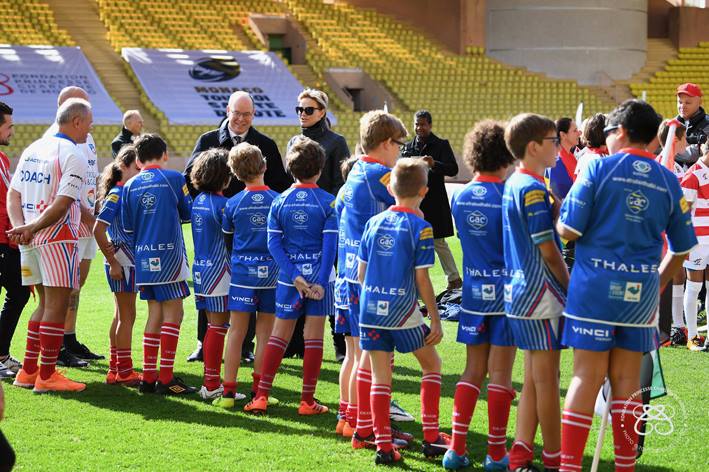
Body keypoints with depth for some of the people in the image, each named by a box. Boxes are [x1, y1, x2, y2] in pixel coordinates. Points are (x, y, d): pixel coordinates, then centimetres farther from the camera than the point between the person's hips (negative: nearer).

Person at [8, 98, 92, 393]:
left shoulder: (33, 149, 14)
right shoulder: (73, 156, -10)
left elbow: (13, 194, 10)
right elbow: (62, 205, -19)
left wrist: (20, 226, -3)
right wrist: (31, 229, -18)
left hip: (30, 241, 8)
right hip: (57, 239, -8)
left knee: (46, 304, 17)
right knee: (56, 306, -1)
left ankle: (28, 371, 18)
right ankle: (46, 376, 0)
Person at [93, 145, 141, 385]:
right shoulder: (116, 194, -15)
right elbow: (98, 230, -20)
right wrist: (113, 264, -17)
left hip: (131, 261, 8)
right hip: (121, 261, -8)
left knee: (121, 316, 13)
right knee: (126, 316, -2)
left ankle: (115, 370, 20)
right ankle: (124, 372, 3)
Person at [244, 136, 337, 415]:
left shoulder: (279, 202, 1)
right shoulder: (328, 202, -6)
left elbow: (274, 243, -5)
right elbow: (330, 245, -13)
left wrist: (294, 276, -8)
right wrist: (321, 282, -14)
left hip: (289, 277, 2)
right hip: (319, 276, -2)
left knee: (279, 335, 11)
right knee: (313, 338, 4)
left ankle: (262, 396, 6)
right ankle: (307, 401, 5)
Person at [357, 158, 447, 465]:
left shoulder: (374, 223, 7)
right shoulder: (420, 227, -8)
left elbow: (361, 272, 9)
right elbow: (421, 279, -10)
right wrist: (436, 321, -4)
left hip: (370, 308, 4)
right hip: (403, 311, -4)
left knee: (380, 377, 7)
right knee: (431, 365, 15)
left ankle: (383, 445, 2)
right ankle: (431, 437, 13)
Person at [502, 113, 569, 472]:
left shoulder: (514, 184, 13)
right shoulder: (533, 189, -16)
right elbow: (548, 250, -16)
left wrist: (557, 204, 3)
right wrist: (571, 286, -5)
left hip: (521, 292, 9)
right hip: (542, 294, -9)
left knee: (533, 379, 13)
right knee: (547, 379, -1)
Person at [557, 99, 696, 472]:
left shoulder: (599, 168, -5)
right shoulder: (668, 181, 6)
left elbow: (569, 229, -8)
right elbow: (681, 249, 12)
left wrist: (558, 209, 12)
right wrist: (659, 282, 25)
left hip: (594, 287, -2)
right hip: (641, 294, 3)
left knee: (586, 379, 0)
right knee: (627, 381, 8)